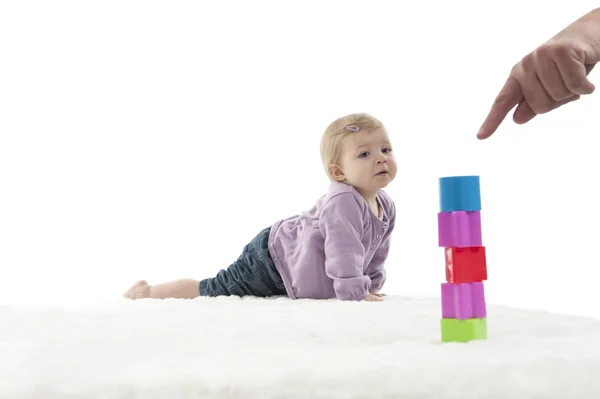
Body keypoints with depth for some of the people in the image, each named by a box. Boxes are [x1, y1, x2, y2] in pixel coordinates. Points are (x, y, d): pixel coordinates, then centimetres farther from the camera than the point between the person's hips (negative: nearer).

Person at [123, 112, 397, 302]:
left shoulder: (385, 206, -2)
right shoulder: (342, 202, -33)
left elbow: (376, 251, 14)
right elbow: (343, 249, -41)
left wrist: (373, 285, 12)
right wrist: (354, 292, -39)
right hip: (270, 258, -9)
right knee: (213, 291, -2)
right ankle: (147, 291, 16)